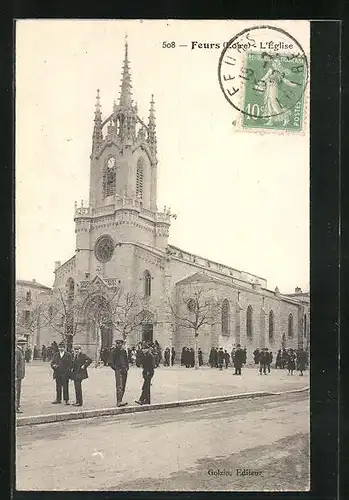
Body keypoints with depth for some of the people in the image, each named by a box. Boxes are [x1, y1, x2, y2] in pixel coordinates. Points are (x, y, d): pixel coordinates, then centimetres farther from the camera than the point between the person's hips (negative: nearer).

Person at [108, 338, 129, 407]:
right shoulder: (113, 351, -2)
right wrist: (116, 368, -8)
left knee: (123, 387, 8)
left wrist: (127, 368, 10)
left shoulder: (124, 351, 16)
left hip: (124, 371, 7)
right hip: (118, 370, -7)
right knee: (119, 386, -15)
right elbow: (110, 362, -3)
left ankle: (119, 401, 15)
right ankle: (119, 402, -18)